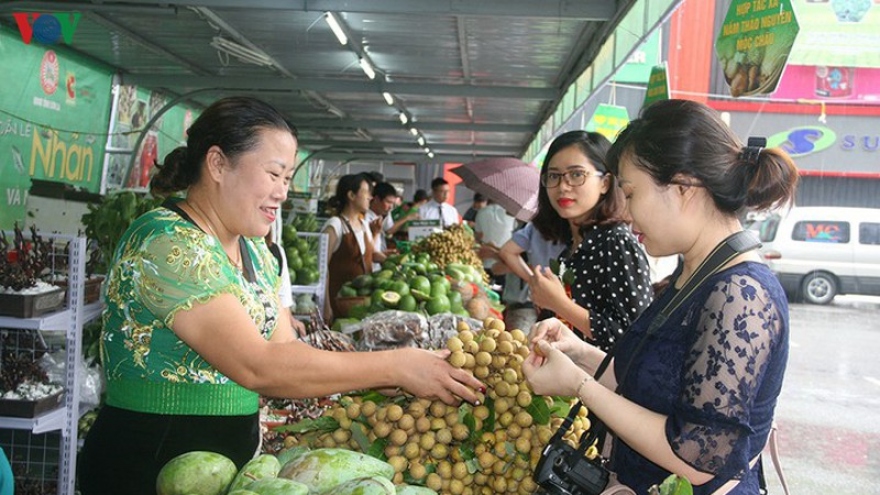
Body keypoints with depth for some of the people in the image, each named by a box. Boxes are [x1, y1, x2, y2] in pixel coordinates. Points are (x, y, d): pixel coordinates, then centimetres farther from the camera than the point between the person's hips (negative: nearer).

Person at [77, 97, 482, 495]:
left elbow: (286, 354, 2)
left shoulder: (255, 252, 6)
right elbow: (256, 367, -27)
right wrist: (395, 367, -24)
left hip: (232, 458, 8)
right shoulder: (167, 244, -20)